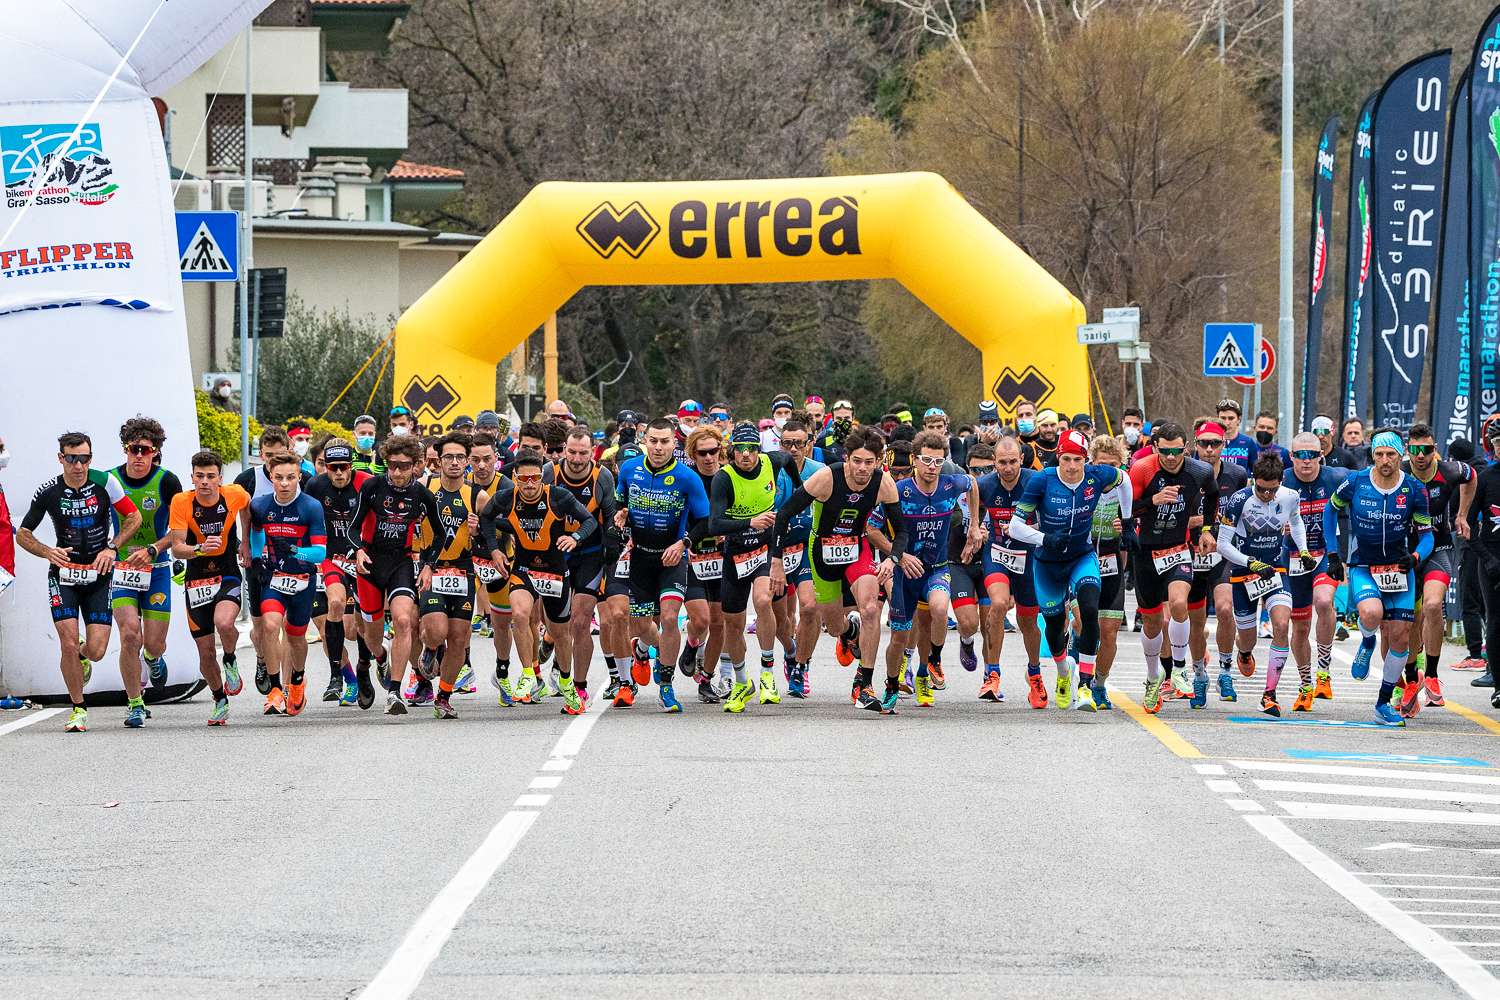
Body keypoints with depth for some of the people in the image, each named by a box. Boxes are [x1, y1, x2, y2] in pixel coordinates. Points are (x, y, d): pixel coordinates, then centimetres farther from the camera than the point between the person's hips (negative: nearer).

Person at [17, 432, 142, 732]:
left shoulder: (104, 482, -9)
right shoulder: (48, 492, -8)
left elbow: (133, 517, 1)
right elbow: (23, 535, 2)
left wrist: (112, 547, -11)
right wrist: (48, 552, -17)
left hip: (99, 574, 0)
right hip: (64, 573, 0)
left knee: (96, 650, -6)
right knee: (68, 644, -15)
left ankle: (81, 655, 33)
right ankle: (78, 708, 4)